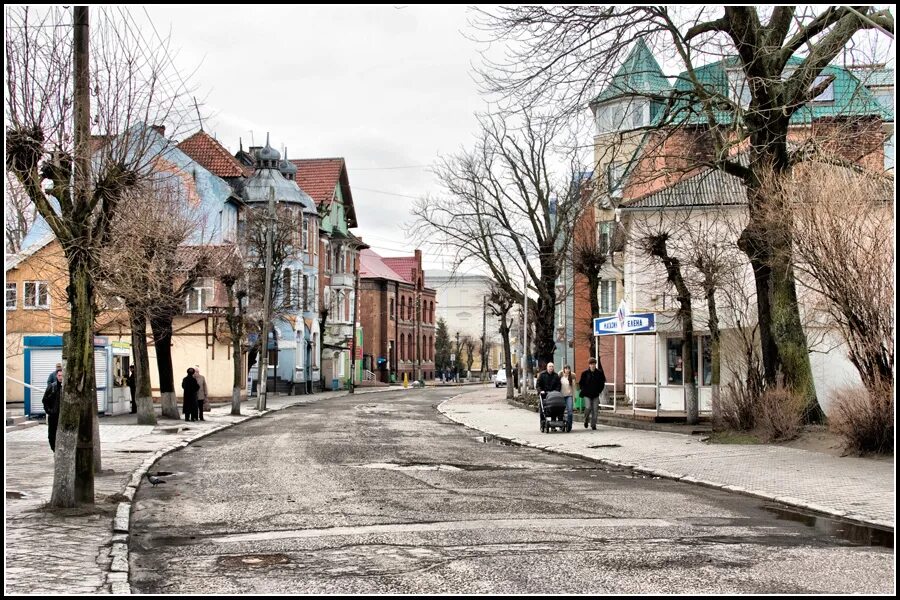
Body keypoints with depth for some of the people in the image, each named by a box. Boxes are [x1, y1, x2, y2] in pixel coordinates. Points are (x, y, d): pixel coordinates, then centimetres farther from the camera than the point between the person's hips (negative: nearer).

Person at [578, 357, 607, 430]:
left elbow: (602, 382, 13)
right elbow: (581, 383, 7)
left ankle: (593, 424, 7)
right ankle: (586, 420, 15)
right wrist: (583, 390, -2)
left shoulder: (599, 373, 3)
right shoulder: (585, 373, -1)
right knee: (588, 408, -12)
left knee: (595, 410, -1)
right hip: (587, 395, -2)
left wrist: (599, 390, 4)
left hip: (596, 394, 2)